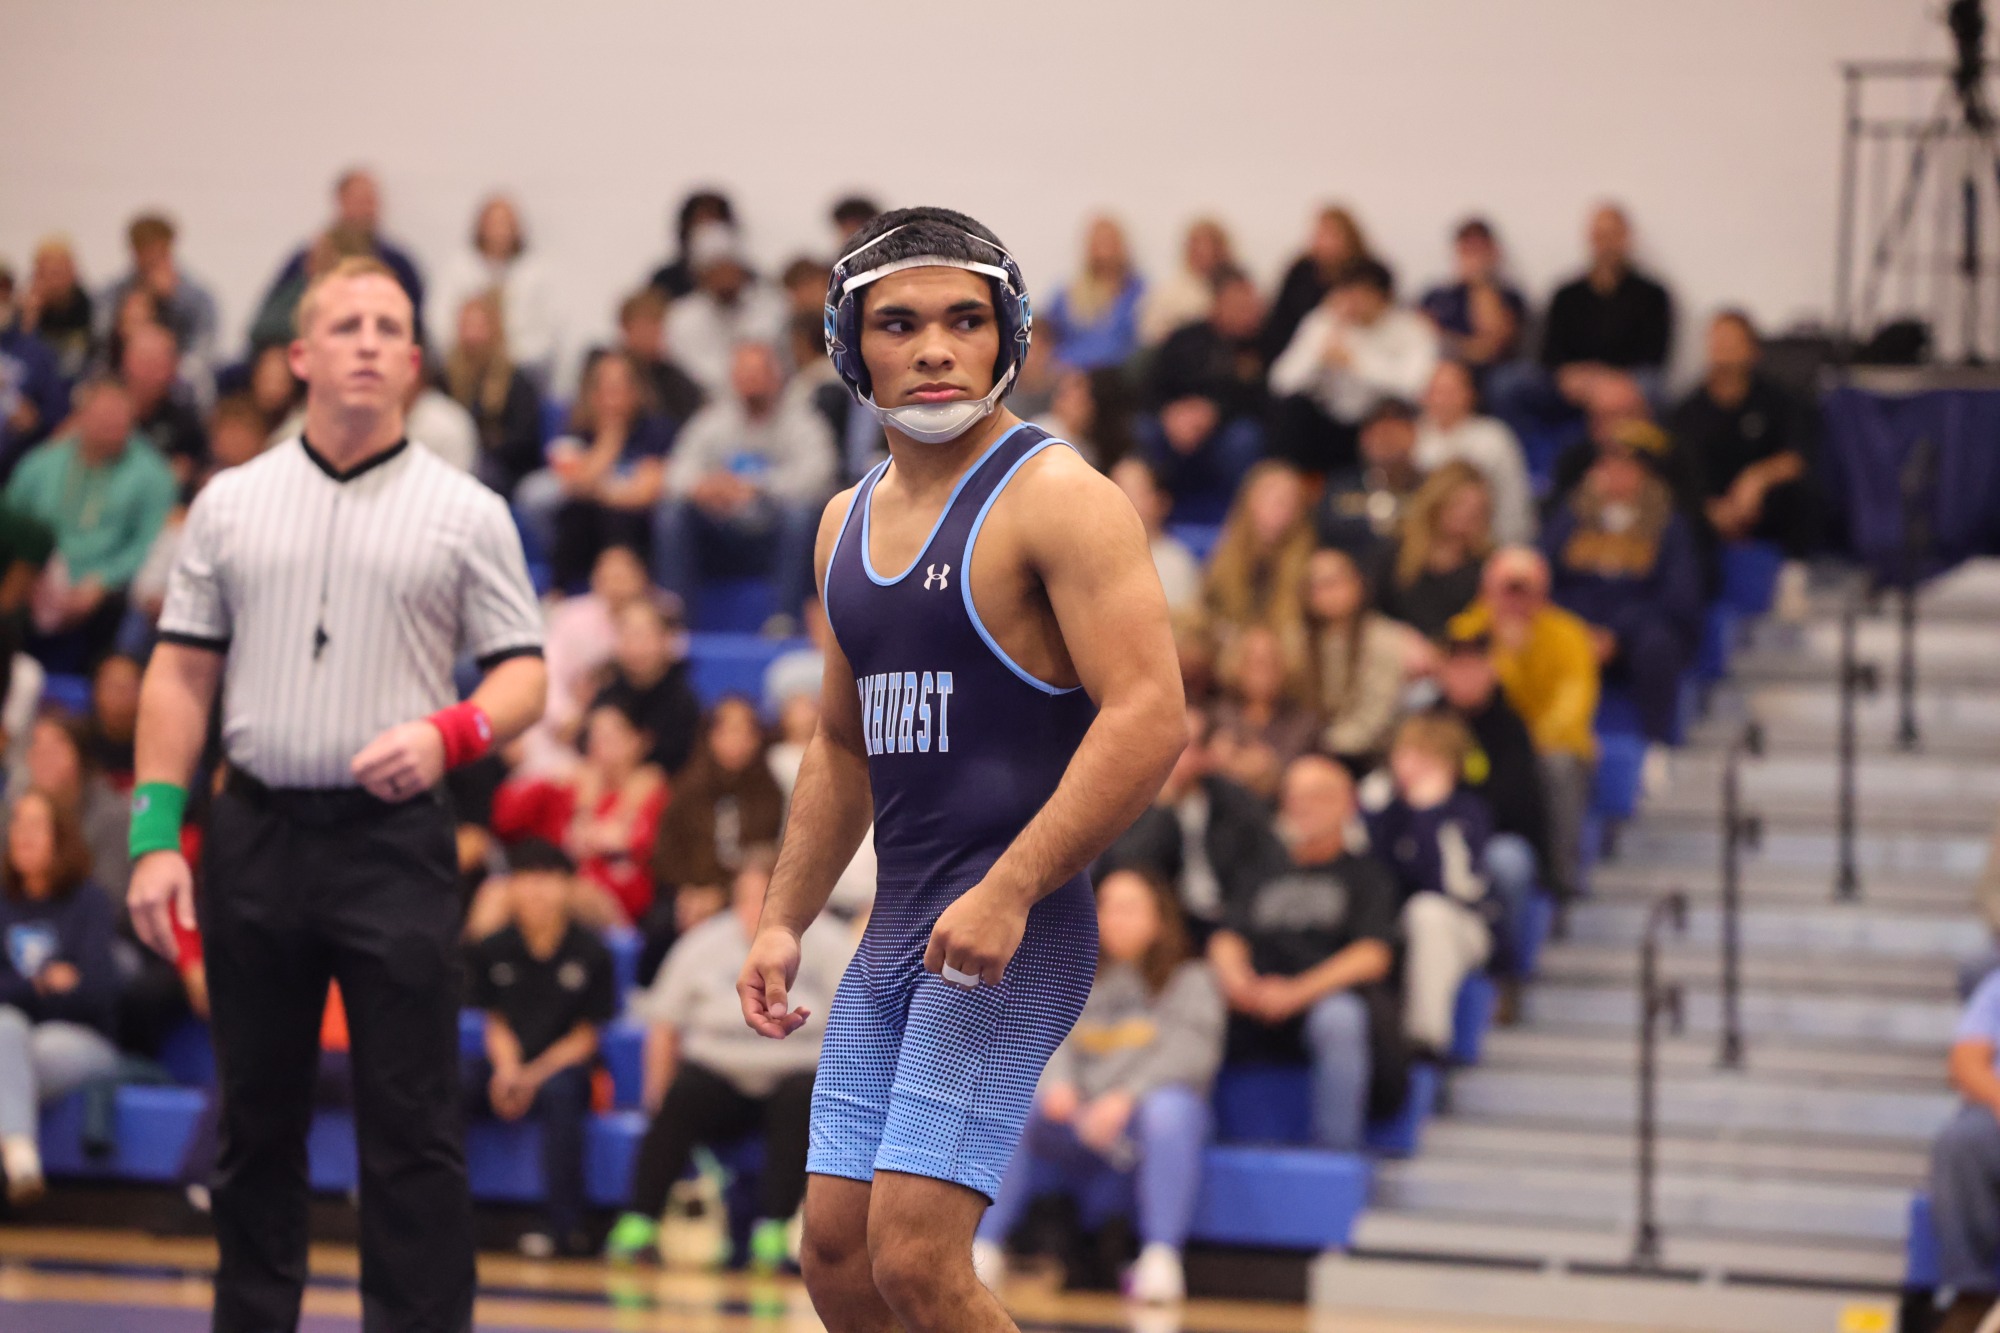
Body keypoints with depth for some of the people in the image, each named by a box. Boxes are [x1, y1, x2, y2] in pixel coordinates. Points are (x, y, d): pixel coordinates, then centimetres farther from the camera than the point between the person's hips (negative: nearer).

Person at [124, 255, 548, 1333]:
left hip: (393, 840, -2)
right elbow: (181, 674, 9)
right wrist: (156, 837, 1)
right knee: (256, 1123, 8)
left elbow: (522, 672, 2)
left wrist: (448, 735, -19)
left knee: (412, 1131, -5)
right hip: (255, 832, 2)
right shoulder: (230, 504, 10)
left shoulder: (469, 514, 4)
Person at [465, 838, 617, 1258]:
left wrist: (536, 1076, -15)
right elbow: (497, 1024, 9)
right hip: (509, 1066, 3)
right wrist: (507, 1070, -12)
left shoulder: (589, 952, -3)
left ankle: (563, 1226, -35)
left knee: (559, 1091, -38)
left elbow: (585, 1035, -1)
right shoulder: (492, 950, 3)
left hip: (563, 1065, -3)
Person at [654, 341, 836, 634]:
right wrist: (699, 487, -30)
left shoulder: (800, 420, -4)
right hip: (724, 535, 3)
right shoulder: (714, 418, 8)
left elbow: (815, 475, -23)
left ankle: (785, 618, -33)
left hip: (777, 533, -3)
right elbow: (680, 471, -4)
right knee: (671, 509, -20)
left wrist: (753, 488, -34)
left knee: (801, 511, -35)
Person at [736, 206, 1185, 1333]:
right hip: (897, 932, 8)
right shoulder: (850, 521, 16)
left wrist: (1007, 893, -24)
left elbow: (1150, 719, -19)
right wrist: (786, 922, 18)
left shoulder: (1058, 499, -10)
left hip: (1015, 939, -8)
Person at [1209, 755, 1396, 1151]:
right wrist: (1235, 977, -10)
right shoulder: (1265, 868, 25)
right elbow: (1227, 937, 15)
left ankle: (1337, 1153, -33)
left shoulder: (1364, 874, 14)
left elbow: (1373, 955, -2)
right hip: (1254, 1007, 4)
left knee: (1337, 1018, -39)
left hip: (1334, 996, -4)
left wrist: (1297, 992, -15)